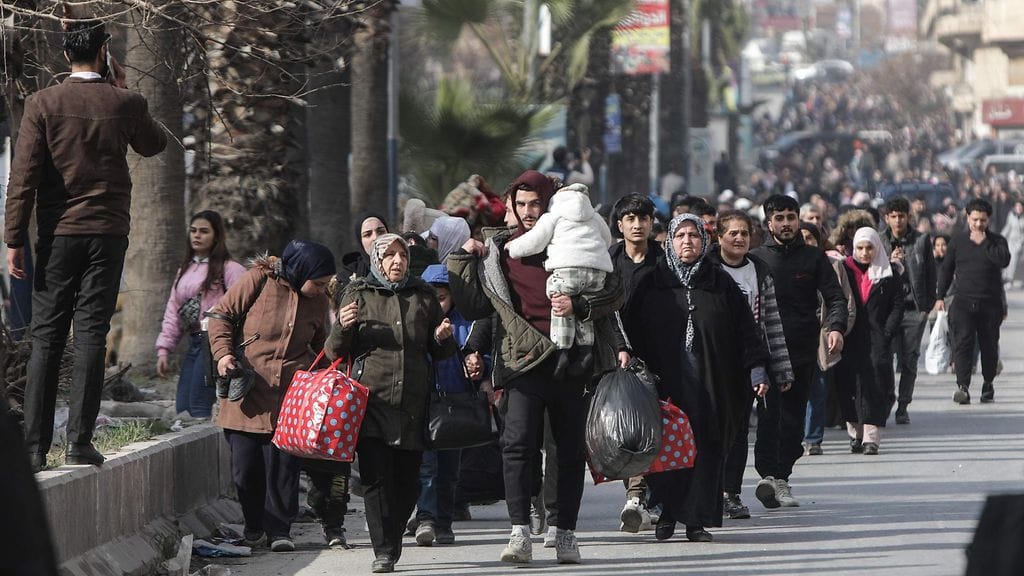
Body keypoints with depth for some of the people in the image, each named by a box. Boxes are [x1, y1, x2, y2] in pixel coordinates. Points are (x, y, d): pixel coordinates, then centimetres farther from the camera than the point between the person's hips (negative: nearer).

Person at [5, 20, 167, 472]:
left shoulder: (43, 104, -3)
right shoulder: (124, 104, -1)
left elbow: (24, 176, -7)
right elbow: (155, 144, 20)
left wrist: (14, 239, -3)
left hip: (57, 232, 0)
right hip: (108, 232, 0)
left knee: (46, 338, 3)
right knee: (91, 336, 1)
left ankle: (34, 447, -2)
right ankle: (79, 442, -5)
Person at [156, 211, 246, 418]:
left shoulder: (229, 269, -4)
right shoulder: (185, 270, 20)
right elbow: (173, 312, 20)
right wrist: (164, 349, 12)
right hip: (194, 343, 8)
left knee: (198, 409, -15)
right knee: (182, 409, 3)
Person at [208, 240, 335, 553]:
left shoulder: (319, 302, 10)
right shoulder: (259, 280, -4)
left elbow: (320, 345, 26)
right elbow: (222, 314, 1)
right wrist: (223, 352, -12)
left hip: (291, 395, 2)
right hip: (247, 391, -2)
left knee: (284, 462, -5)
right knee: (245, 465, 1)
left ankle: (279, 529, 3)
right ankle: (254, 525, 19)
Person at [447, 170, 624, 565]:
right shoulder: (497, 249, 10)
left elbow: (615, 292, 4)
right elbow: (475, 307, 12)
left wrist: (578, 306, -12)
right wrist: (462, 261, 4)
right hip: (524, 361, 0)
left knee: (571, 450, 5)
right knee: (518, 443, -15)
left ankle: (566, 534, 13)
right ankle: (520, 534, -18)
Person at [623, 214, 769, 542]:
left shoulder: (721, 284, 10)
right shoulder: (652, 284, 8)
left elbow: (745, 331, 8)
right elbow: (632, 332, 6)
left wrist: (757, 369, -1)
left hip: (711, 386, 1)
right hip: (665, 380, -1)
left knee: (706, 449, -3)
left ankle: (697, 519, 1)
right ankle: (667, 513, 8)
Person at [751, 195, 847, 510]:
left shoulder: (813, 258, 10)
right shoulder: (756, 258, 8)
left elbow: (835, 297, 5)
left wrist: (836, 327, -14)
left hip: (803, 352, 2)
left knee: (793, 418, 5)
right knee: (769, 413, -16)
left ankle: (780, 477, 12)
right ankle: (770, 475, -24)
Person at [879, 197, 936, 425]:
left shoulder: (922, 241, 5)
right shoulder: (879, 242, 5)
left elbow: (931, 274, 8)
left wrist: (927, 306, 4)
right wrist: (890, 262, -14)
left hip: (914, 309, 0)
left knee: (909, 361, 1)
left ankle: (902, 408, 8)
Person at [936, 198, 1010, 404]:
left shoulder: (996, 241, 4)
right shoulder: (957, 240, 9)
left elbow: (1004, 260, -17)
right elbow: (946, 269, 14)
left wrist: (983, 243, -14)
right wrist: (940, 296, 10)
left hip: (990, 302, 0)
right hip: (964, 301, 0)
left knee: (989, 345, 8)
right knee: (963, 342, -14)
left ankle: (988, 383, 25)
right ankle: (963, 386, -22)